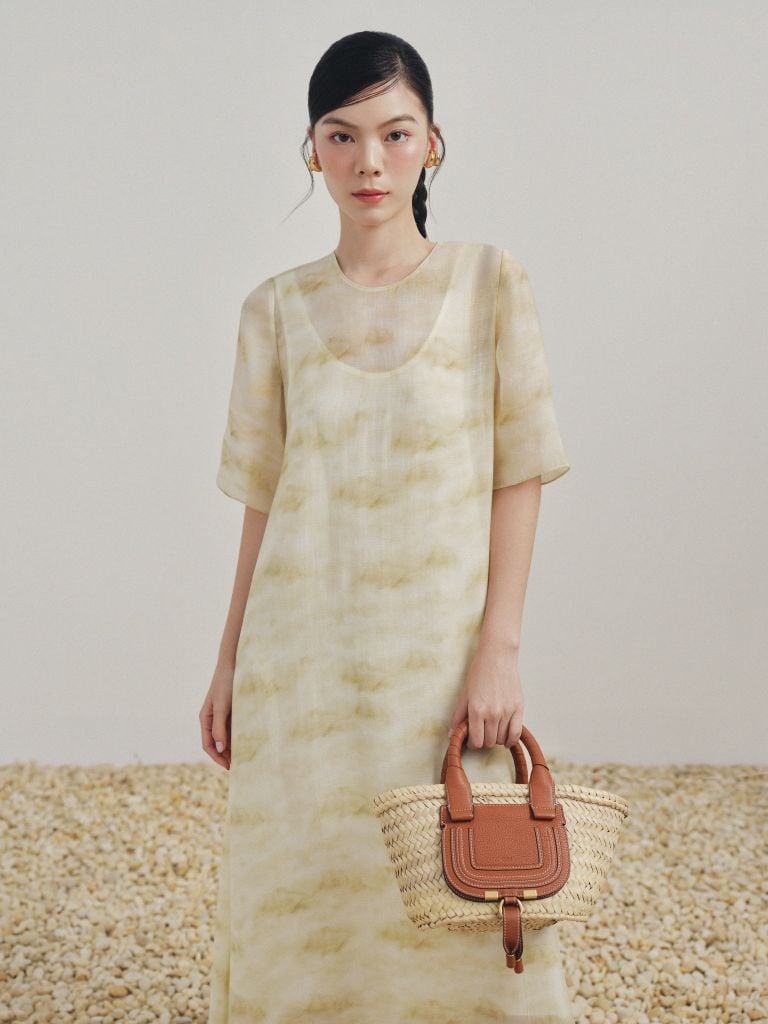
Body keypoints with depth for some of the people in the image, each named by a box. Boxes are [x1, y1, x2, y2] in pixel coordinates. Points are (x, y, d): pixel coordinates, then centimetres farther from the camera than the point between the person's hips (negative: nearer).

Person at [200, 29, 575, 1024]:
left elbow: (518, 477, -3)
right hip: (302, 658, 2)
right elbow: (262, 500, 8)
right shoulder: (277, 308, 4)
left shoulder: (489, 281, -1)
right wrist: (229, 667, 8)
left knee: (459, 906, 5)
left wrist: (497, 649, -10)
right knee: (303, 896, 10)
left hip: (440, 654, -2)